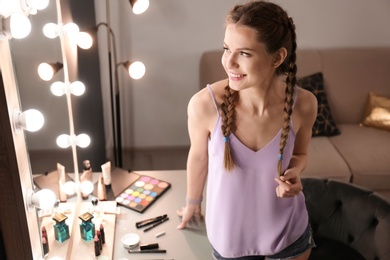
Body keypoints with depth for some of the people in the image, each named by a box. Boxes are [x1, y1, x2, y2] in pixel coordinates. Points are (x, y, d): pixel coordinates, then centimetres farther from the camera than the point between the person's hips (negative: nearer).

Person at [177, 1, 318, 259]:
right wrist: (193, 203, 10)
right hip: (230, 234, -1)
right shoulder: (204, 104, -26)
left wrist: (294, 174, -21)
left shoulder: (303, 103, -20)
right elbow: (198, 157, -6)